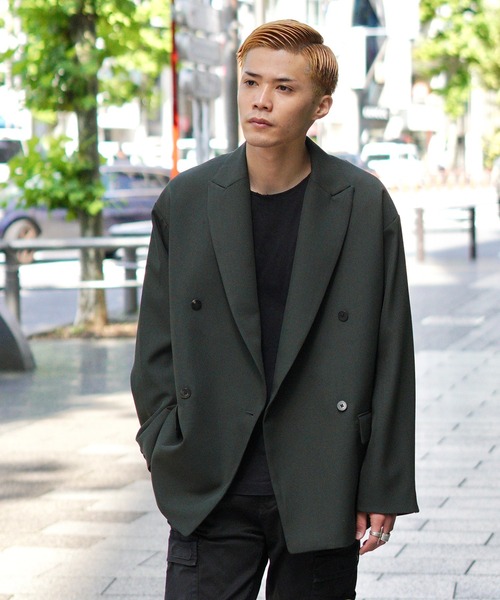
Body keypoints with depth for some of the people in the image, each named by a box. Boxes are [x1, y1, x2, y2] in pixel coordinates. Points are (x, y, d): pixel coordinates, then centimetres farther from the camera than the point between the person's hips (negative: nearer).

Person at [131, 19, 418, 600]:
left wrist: (382, 488, -2)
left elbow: (390, 355, 0)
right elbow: (156, 345, 10)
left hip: (322, 493, -1)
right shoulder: (185, 201, 3)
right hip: (212, 492, 1)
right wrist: (168, 452, 2)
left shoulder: (364, 205, -2)